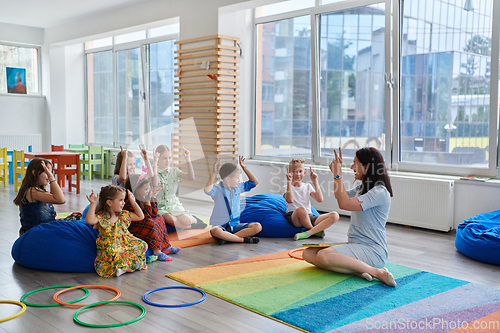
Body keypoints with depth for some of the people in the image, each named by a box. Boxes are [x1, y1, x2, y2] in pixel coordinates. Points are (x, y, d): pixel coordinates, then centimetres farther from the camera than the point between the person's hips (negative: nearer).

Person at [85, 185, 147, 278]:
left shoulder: (123, 215, 9)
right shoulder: (101, 217, -8)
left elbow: (140, 216, 19)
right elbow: (89, 220, -29)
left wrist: (133, 202, 15)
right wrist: (93, 204, -28)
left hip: (126, 244, 5)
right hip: (110, 246, -5)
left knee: (142, 245, -17)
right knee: (112, 253, -37)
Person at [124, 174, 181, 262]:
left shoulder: (140, 199, 4)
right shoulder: (129, 202, -25)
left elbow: (154, 214, 10)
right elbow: (146, 218, -28)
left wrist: (153, 197, 4)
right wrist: (147, 202, -29)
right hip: (130, 229, -10)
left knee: (159, 218, 13)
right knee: (150, 223, -29)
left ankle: (165, 247, 10)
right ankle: (156, 252, -23)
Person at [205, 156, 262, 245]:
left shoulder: (238, 187, 9)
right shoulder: (218, 189, -10)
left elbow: (254, 182, 17)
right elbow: (207, 190, -33)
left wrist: (244, 167, 9)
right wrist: (214, 172, -33)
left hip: (235, 225, 6)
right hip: (221, 226, -6)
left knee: (258, 227, -18)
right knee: (215, 231, -41)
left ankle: (226, 237, -24)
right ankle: (244, 239, -27)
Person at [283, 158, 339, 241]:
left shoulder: (307, 186, 20)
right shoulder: (286, 187, 9)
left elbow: (320, 199, 5)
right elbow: (290, 200, -15)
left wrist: (315, 182, 3)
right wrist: (289, 182, -12)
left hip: (309, 216, 5)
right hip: (294, 217, -5)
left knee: (334, 215, -18)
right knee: (301, 209, -42)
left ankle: (307, 233, -32)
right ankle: (316, 231, -14)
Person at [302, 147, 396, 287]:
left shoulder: (380, 193, -15)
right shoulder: (362, 188, 15)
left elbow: (344, 204, -24)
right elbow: (339, 197, 32)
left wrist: (338, 175, -14)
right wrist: (336, 170, 20)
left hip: (373, 250, -9)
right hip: (356, 245, 9)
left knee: (324, 255, -31)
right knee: (308, 253, -9)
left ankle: (378, 272, -22)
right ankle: (357, 271, -21)